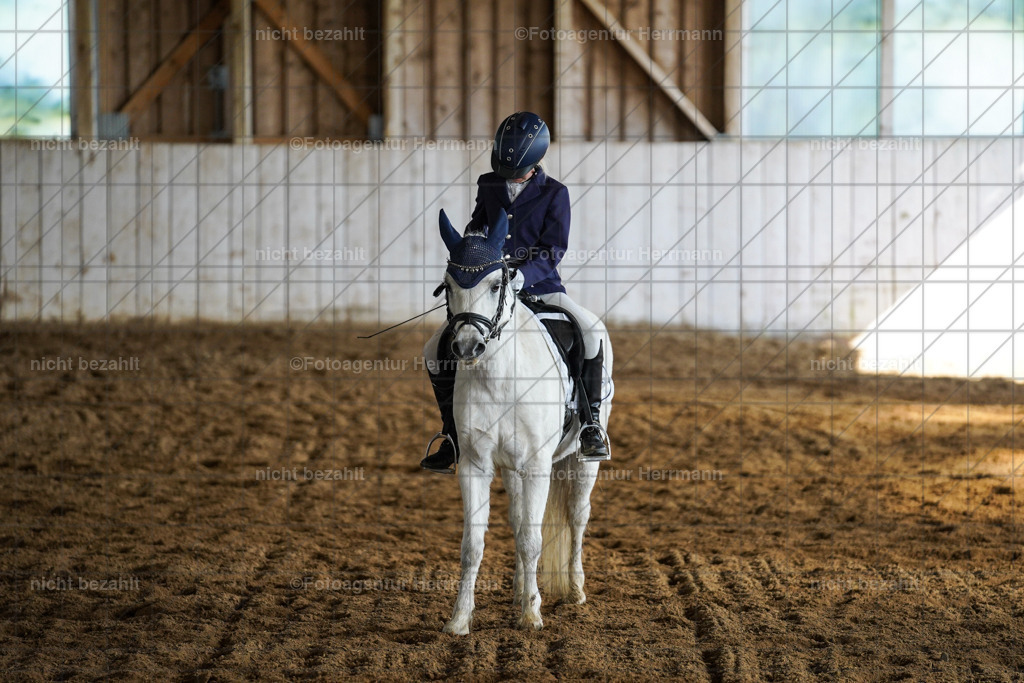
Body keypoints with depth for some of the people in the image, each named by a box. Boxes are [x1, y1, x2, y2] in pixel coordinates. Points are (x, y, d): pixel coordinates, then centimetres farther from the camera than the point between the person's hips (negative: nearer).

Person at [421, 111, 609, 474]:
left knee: (592, 329, -30)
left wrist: (524, 274, -29)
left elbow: (554, 250, -12)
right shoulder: (489, 185, 6)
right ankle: (453, 437, 7)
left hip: (540, 287, -4)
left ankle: (592, 422, -17)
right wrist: (473, 236, -3)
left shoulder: (554, 194, -6)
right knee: (435, 351, -7)